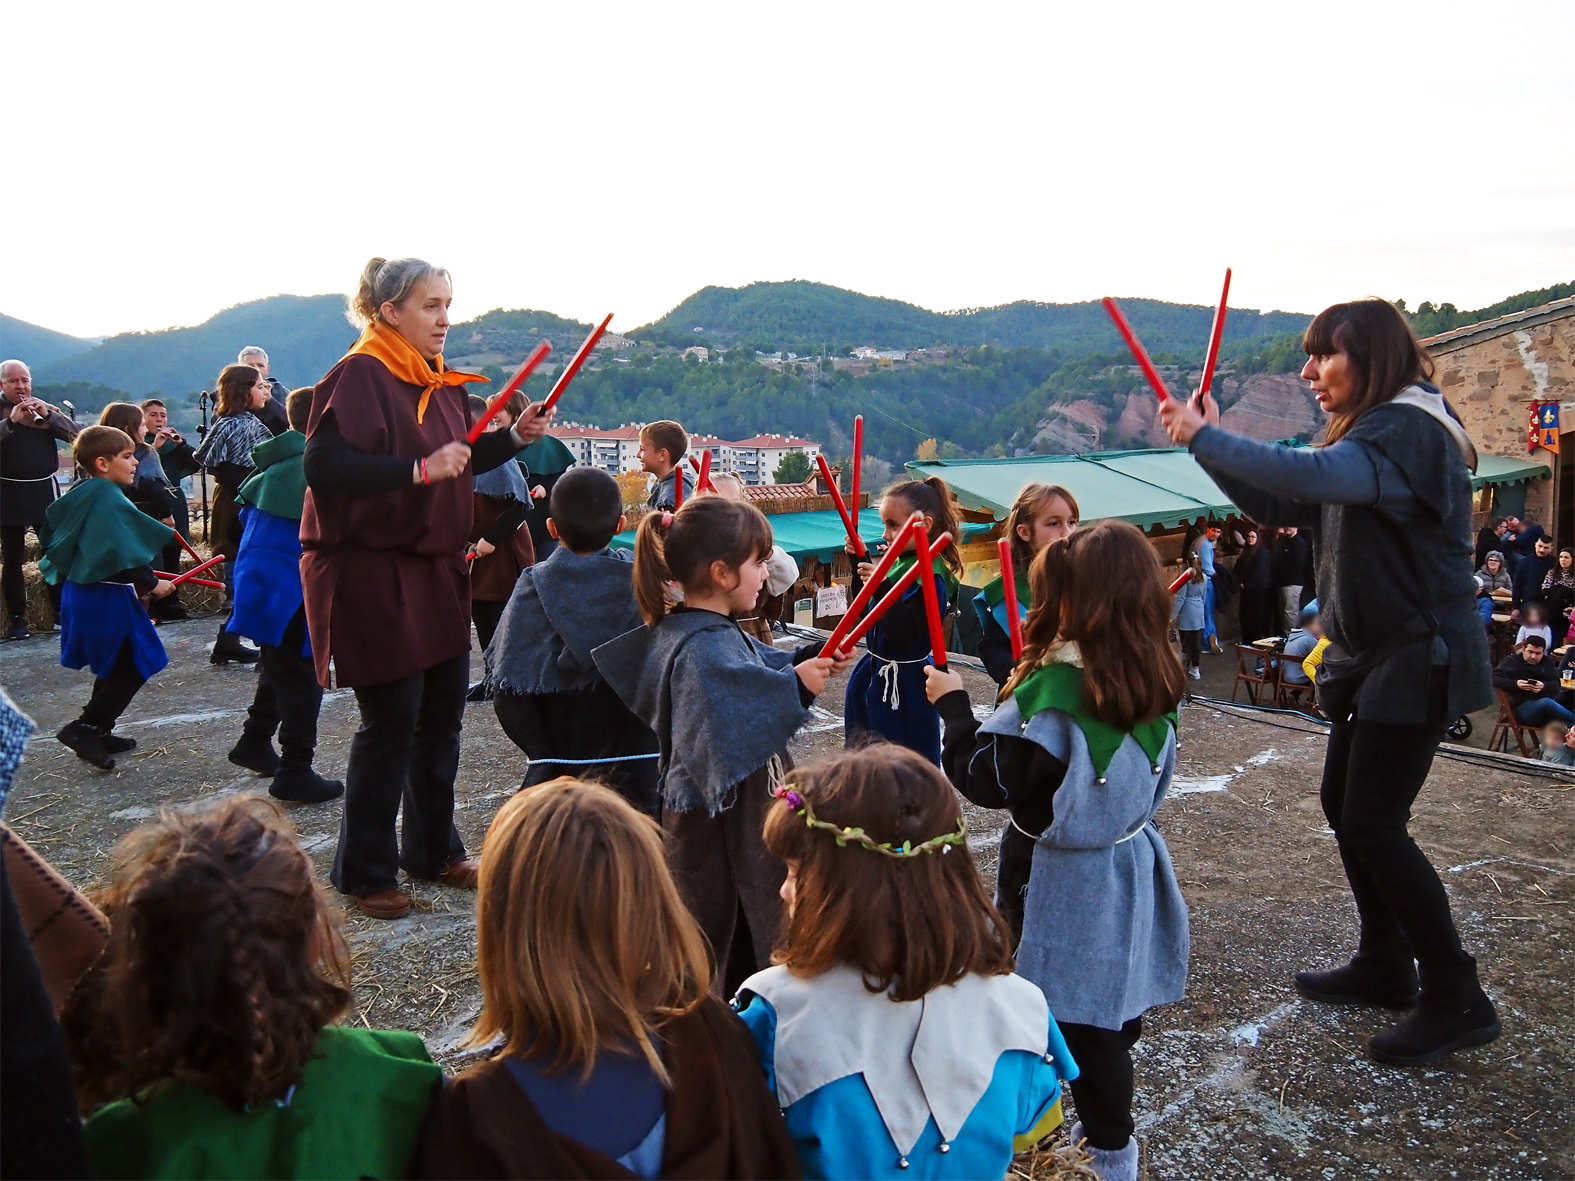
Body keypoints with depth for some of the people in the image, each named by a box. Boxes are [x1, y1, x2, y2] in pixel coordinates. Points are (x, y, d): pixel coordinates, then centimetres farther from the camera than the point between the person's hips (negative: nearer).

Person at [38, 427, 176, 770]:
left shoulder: (81, 496, 10)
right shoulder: (111, 501, -19)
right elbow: (124, 554, -24)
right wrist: (151, 584, -14)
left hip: (81, 591, 10)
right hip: (106, 598, -10)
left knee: (115, 667, 20)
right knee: (136, 665, -1)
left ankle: (98, 733, 26)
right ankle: (86, 727, -4)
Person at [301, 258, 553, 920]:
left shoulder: (440, 382, 13)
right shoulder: (358, 377, -14)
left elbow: (460, 461, 23)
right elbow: (322, 467, -25)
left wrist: (514, 437, 7)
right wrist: (419, 469, -29)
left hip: (435, 568, 8)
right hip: (372, 572, -8)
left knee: (442, 714, 14)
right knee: (391, 722, -1)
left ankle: (433, 851, 30)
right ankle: (364, 872, 15)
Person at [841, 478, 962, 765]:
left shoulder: (930, 577, -20)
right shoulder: (895, 561, 4)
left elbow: (907, 636, -27)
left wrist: (881, 587, -32)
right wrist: (860, 560, 4)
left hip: (905, 684, -9)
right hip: (877, 674, 9)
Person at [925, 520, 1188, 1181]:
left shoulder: (1052, 692, -26)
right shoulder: (1155, 684, -3)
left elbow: (984, 780, -21)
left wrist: (954, 704, -8)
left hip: (1070, 879, -7)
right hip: (1134, 861, 7)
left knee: (1080, 1016, 9)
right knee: (1115, 1006, 20)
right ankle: (1108, 1127, 36)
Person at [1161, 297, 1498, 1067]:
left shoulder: (1409, 429, -18)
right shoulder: (1370, 435, 14)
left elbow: (1314, 476, -38)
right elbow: (1275, 504, 12)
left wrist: (1205, 438, -30)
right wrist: (1209, 441, -2)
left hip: (1419, 656, -10)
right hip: (1370, 655, 10)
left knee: (1372, 824, -9)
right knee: (1343, 804, 14)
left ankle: (1456, 998, 3)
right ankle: (1385, 965, 28)